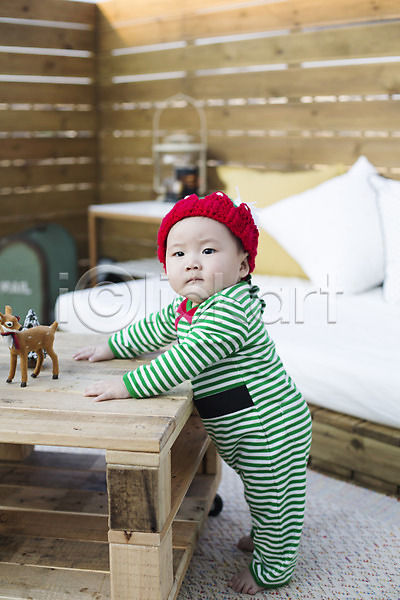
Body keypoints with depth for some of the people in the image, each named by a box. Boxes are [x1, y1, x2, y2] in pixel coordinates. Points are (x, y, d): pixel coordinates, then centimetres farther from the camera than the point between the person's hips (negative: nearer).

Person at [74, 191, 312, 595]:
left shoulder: (229, 309, -29)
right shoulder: (184, 308, 4)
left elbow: (185, 361, -35)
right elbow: (153, 330, 22)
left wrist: (127, 385, -31)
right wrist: (111, 348, 28)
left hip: (271, 431, -9)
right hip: (242, 430, 9)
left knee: (272, 498, 10)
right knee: (259, 491, 29)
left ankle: (273, 566, 29)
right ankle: (263, 536, 50)